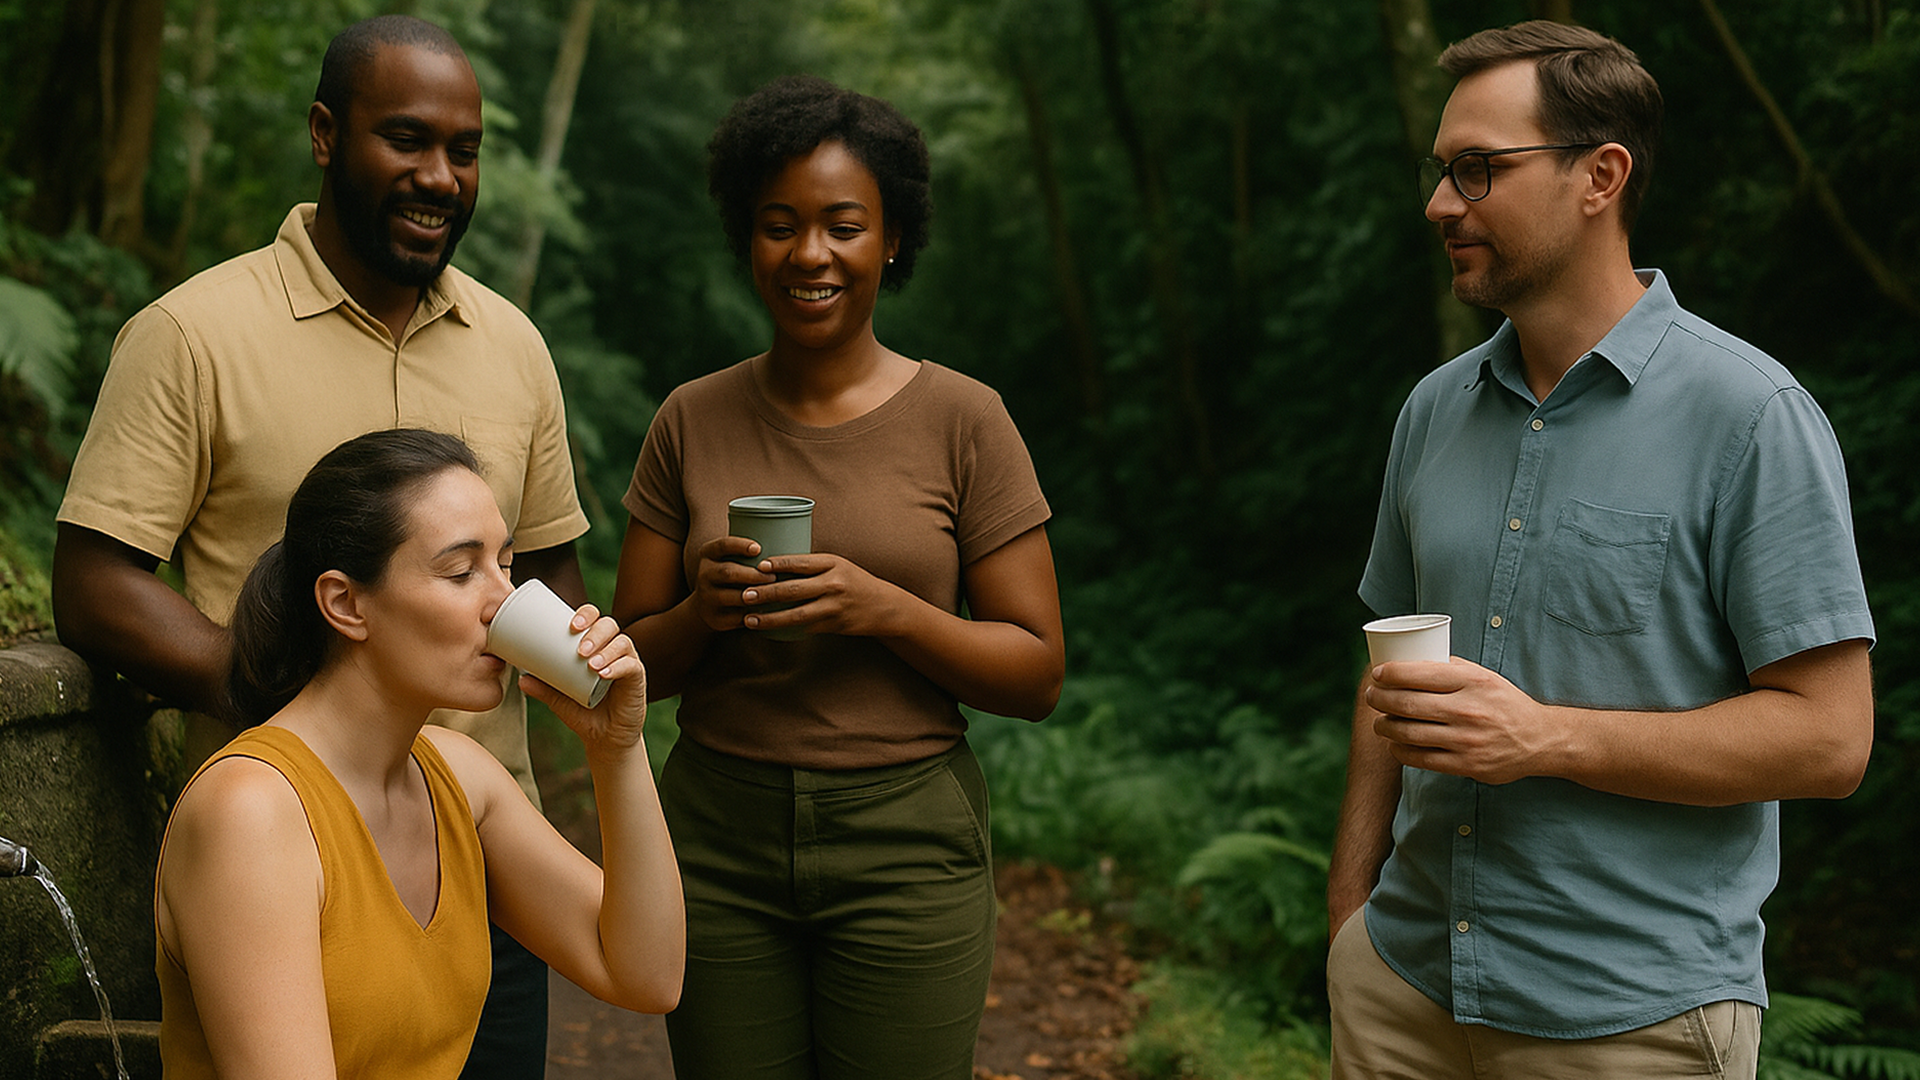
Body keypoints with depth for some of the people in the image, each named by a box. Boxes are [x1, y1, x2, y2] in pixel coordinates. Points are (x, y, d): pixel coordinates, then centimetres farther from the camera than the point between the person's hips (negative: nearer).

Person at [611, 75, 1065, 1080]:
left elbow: (1037, 674, -3)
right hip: (718, 838, 2)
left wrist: (886, 609, -18)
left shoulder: (963, 420, -3)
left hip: (907, 844, -2)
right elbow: (630, 664, 7)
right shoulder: (692, 421, 4)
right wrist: (700, 610, -14)